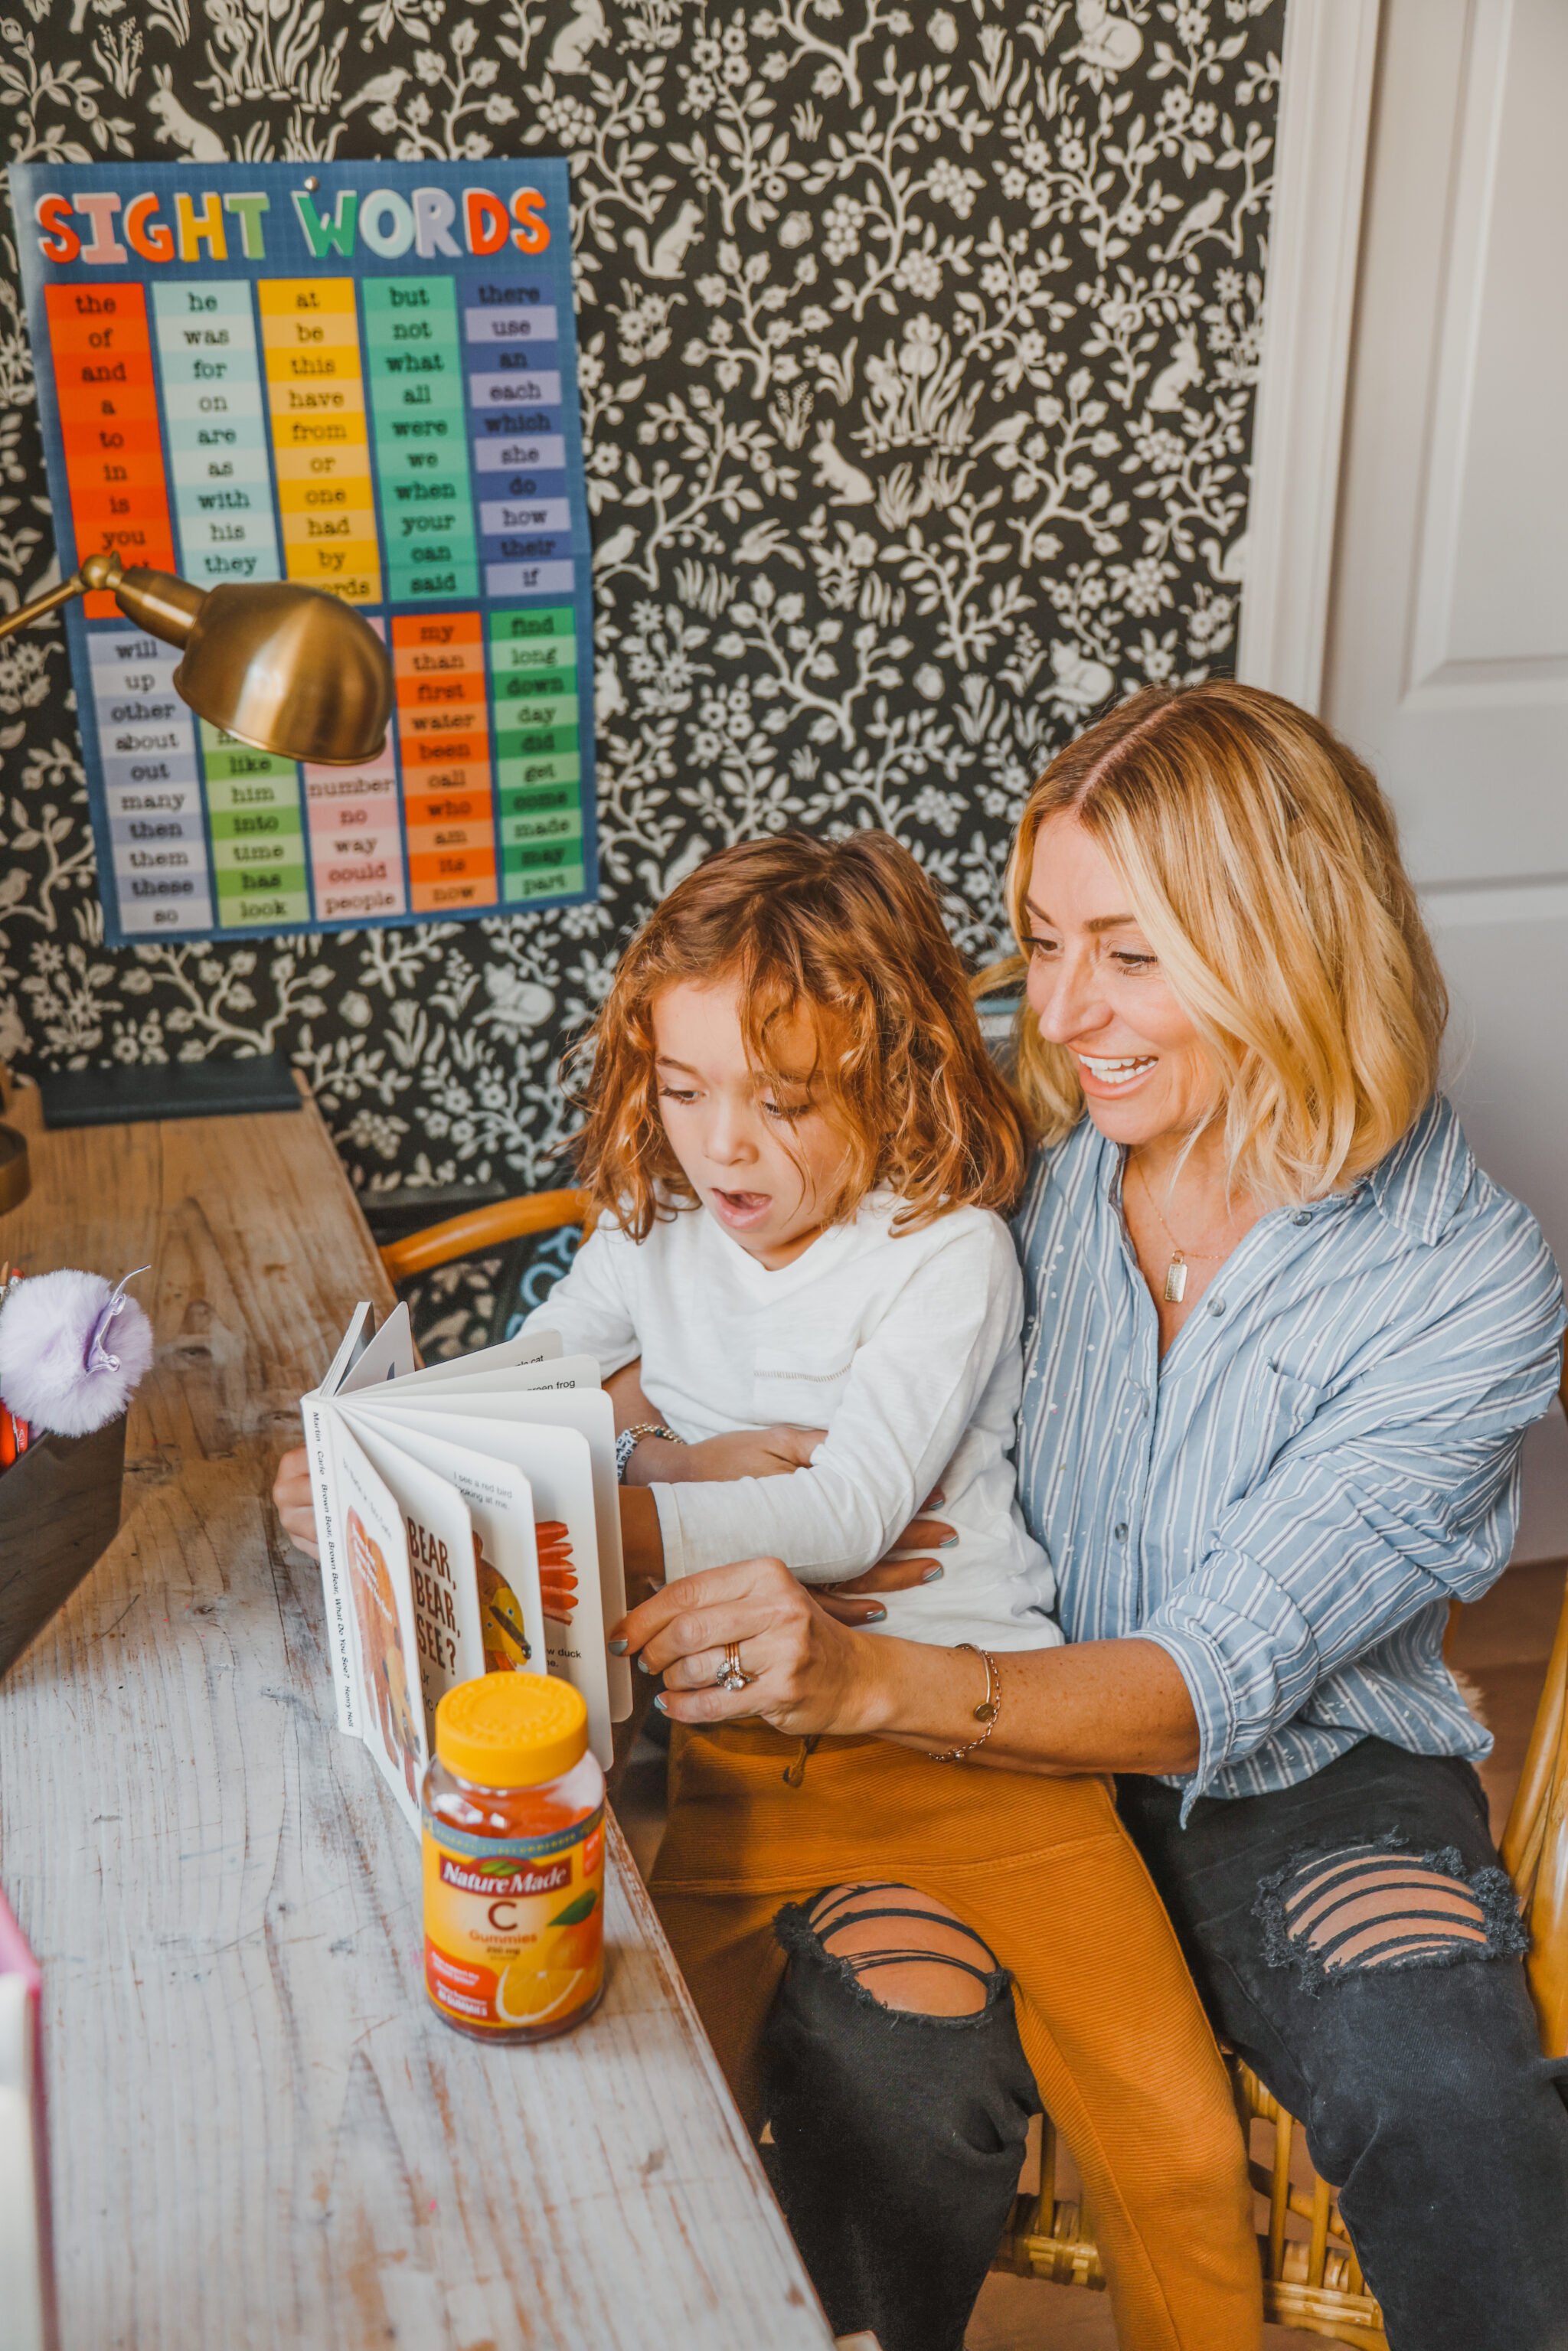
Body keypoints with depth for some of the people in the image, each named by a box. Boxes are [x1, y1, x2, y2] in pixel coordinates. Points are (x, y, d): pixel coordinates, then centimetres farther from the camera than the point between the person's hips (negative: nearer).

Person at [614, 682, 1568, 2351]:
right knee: (882, 2062, -27)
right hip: (995, 1738, 2)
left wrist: (866, 1679, -39)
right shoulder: (1020, 1155, -6)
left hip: (1296, 1782, -1)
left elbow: (1212, 1685, -22)